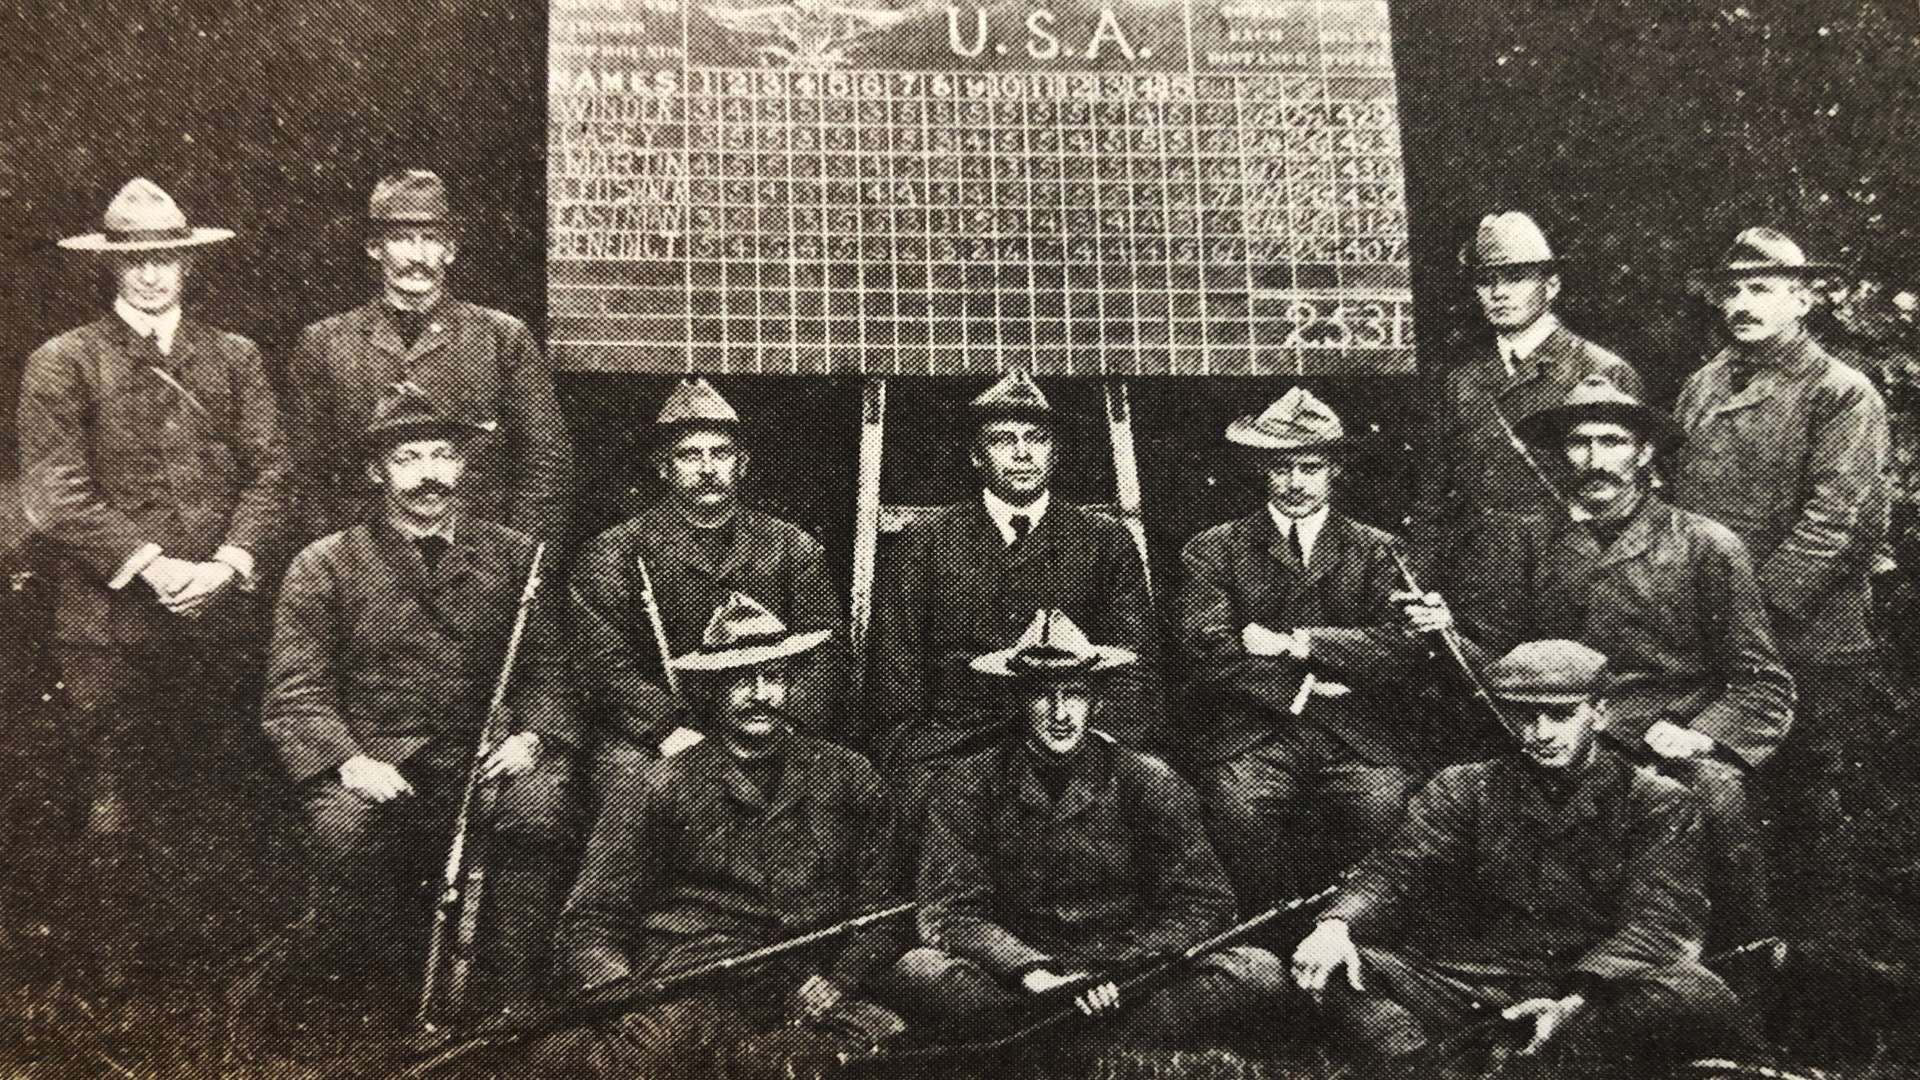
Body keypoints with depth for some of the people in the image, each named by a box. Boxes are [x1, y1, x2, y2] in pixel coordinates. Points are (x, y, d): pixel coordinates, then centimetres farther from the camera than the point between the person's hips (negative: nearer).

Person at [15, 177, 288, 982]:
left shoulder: (234, 359, 12)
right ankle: (110, 965, 15)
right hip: (110, 621, -3)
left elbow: (269, 471, 6)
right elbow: (55, 493, -6)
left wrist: (228, 564, -10)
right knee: (111, 808, 0)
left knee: (222, 791, 8)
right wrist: (151, 566, -15)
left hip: (221, 612, 3)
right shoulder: (62, 365, 2)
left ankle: (202, 945, 23)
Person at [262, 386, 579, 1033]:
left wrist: (532, 736, -11)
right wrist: (351, 762, -19)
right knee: (345, 824, -33)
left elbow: (545, 670, 11)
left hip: (481, 761, 1)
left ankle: (511, 1004, -17)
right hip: (374, 766, -1)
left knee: (541, 801, -30)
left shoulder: (512, 556, 13)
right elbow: (295, 694, -1)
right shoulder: (324, 567, 6)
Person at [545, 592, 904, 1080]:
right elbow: (591, 924, 8)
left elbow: (879, 909, 19)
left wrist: (836, 979, -1)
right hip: (688, 998, -2)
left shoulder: (849, 779, 17)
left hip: (809, 1001, 3)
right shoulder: (649, 789, 10)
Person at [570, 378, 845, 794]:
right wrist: (673, 732, -19)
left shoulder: (793, 548, 12)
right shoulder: (615, 552, 5)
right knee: (623, 768, -34)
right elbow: (604, 662, -5)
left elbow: (826, 651, 5)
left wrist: (786, 725, -14)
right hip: (650, 733, -2)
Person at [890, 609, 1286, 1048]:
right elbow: (947, 911, -6)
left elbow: (1204, 905, -2)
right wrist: (1032, 972, -22)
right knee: (918, 972, -30)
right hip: (1016, 985, -1)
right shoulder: (969, 785, -1)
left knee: (1259, 970, -24)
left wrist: (1116, 971, -16)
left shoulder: (1149, 783, 0)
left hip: (1130, 976, 1)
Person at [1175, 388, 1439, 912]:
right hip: (1251, 729, 0)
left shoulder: (1377, 550, 16)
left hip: (1359, 732, 1)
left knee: (1381, 806, -29)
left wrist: (1297, 643, -6)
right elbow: (1209, 652, 0)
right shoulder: (1212, 550, 13)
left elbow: (1404, 651, 1)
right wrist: (1302, 688, -6)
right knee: (1243, 807, -31)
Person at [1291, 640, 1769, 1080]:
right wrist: (1336, 924, -23)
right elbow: (1398, 869, 1)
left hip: (1601, 989, -1)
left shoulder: (1660, 803, 8)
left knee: (1697, 996, -35)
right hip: (1476, 983, 2)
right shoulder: (1463, 787, 15)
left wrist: (1578, 999, -24)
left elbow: (1659, 918, -6)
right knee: (1334, 970, -21)